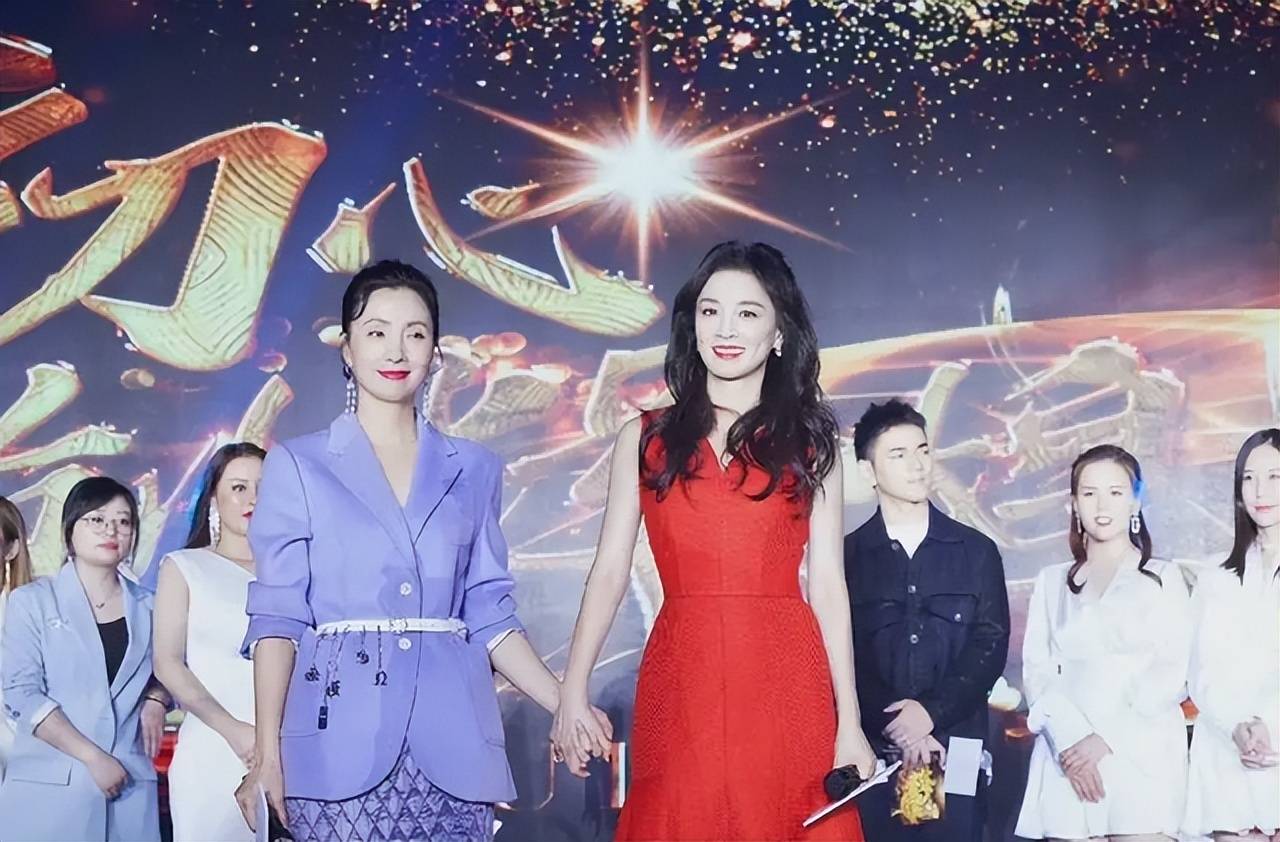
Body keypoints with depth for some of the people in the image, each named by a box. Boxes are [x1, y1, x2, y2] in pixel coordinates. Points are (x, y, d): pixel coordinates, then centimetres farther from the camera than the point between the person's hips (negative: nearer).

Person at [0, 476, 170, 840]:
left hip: (130, 786, 3)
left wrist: (156, 700, -1)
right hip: (49, 787, -3)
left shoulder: (147, 607, 11)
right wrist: (93, 757, -14)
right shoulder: (31, 601, 2)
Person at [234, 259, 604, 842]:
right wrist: (267, 752, -6)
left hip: (452, 742, 2)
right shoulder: (296, 465, 7)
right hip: (341, 743, -2)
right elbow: (278, 618, 2)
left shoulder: (474, 470, 12)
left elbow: (489, 615, 12)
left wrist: (565, 706, 1)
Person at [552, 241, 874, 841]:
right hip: (680, 685, 0)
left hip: (785, 686, 0)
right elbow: (609, 571, 5)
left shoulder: (809, 443, 7)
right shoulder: (644, 439, 8)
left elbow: (827, 584, 4)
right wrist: (573, 693, -3)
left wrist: (850, 722, -1)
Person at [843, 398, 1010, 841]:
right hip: (875, 750, -1)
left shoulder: (976, 550, 10)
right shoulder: (847, 555, 6)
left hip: (958, 746, 1)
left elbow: (991, 644, 2)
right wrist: (897, 730, -11)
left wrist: (933, 712, -11)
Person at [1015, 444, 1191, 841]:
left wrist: (1106, 739, -11)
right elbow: (1037, 670, 7)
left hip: (1143, 759, -2)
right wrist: (1069, 737, -12)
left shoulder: (1163, 578, 11)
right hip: (1068, 759, 2)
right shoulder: (1052, 582, 16)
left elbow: (1172, 675, 1)